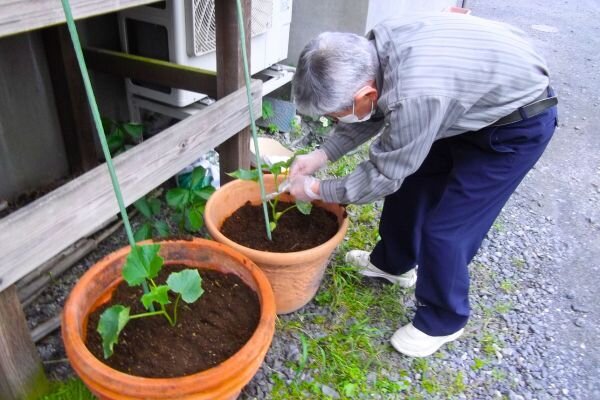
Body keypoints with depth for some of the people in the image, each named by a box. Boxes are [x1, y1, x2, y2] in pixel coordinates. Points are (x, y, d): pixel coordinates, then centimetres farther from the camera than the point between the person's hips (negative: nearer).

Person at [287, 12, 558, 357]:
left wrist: (316, 190, -11)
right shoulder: (375, 50, -16)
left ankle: (443, 321, 20)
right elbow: (373, 114, 3)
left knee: (446, 228, -6)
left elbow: (384, 177, -24)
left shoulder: (414, 97, -40)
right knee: (408, 184, 14)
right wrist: (322, 155, -5)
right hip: (467, 101, 8)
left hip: (518, 124, -8)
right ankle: (393, 262, 39)